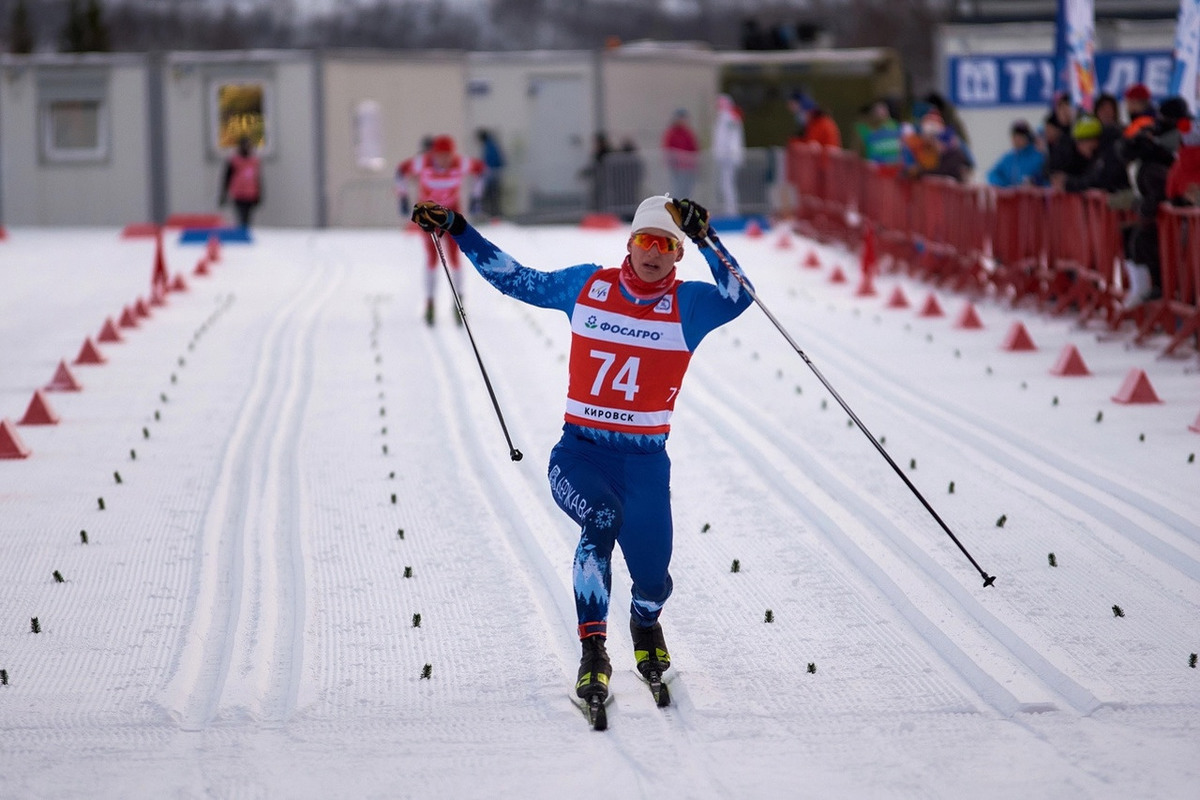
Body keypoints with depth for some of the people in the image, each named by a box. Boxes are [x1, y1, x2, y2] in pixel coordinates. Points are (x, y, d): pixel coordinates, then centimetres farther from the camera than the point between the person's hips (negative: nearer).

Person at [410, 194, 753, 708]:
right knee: (602, 518, -31)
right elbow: (517, 280, 17)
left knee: (652, 577, -5)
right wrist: (458, 231, 18)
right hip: (579, 452, 0)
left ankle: (646, 621, 36)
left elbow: (737, 298, -20)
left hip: (645, 460, 0)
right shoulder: (587, 286, 5)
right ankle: (593, 652, -24)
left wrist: (704, 237, -29)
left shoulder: (688, 304, -1)